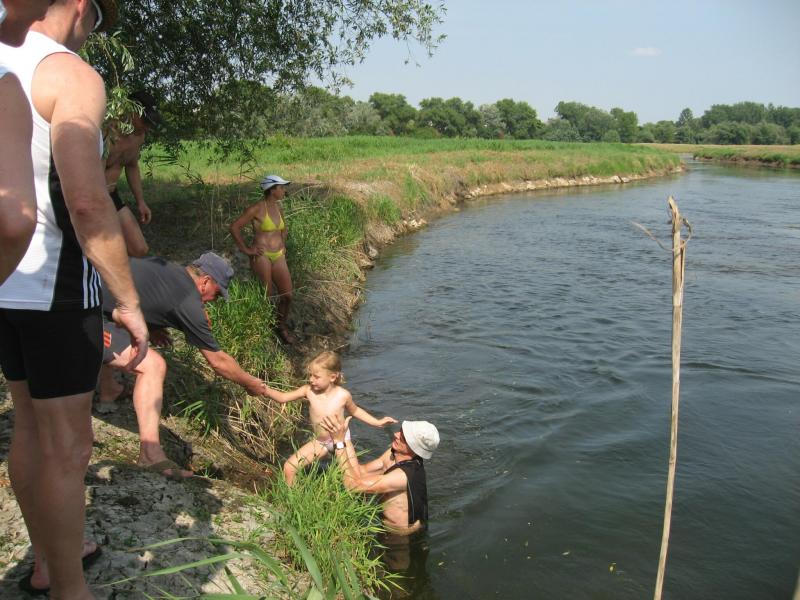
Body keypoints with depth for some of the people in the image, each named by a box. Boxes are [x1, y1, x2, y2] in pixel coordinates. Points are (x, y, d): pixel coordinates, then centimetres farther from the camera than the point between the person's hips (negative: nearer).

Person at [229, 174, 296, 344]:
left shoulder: (277, 206, 8)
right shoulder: (257, 208, -15)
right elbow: (234, 227, -15)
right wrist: (246, 249, -13)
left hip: (279, 256, 7)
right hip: (262, 256, -7)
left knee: (287, 294, 7)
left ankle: (282, 326, 27)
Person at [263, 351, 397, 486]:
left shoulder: (343, 395, -22)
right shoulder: (309, 390, -20)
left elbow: (354, 410, -1)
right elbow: (282, 397, -16)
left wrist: (377, 422, -2)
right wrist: (265, 389, -35)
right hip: (319, 442, 2)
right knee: (289, 467, -4)